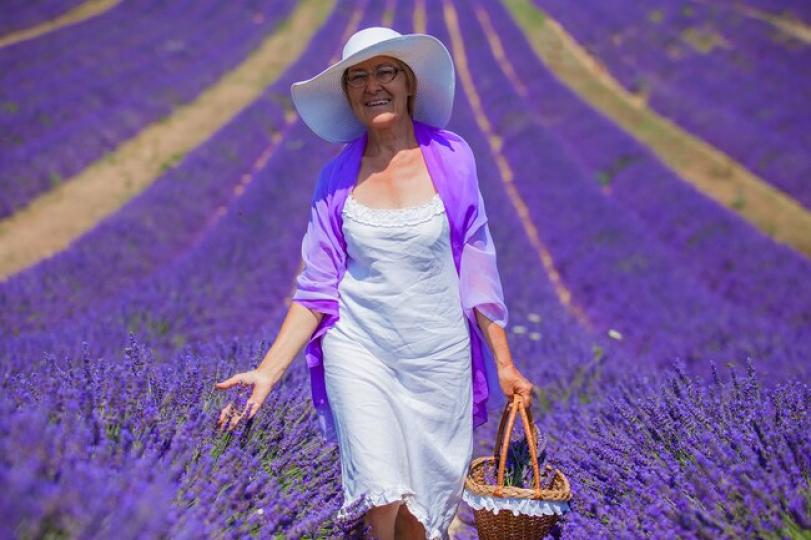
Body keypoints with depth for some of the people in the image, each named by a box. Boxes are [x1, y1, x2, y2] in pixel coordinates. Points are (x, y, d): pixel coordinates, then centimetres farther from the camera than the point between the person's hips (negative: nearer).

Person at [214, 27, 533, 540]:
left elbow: (476, 268, 1)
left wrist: (505, 364, 1)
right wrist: (268, 371, -8)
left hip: (439, 356, 0)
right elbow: (318, 287, 0)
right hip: (360, 350, 0)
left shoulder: (452, 158, -4)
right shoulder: (337, 178, -2)